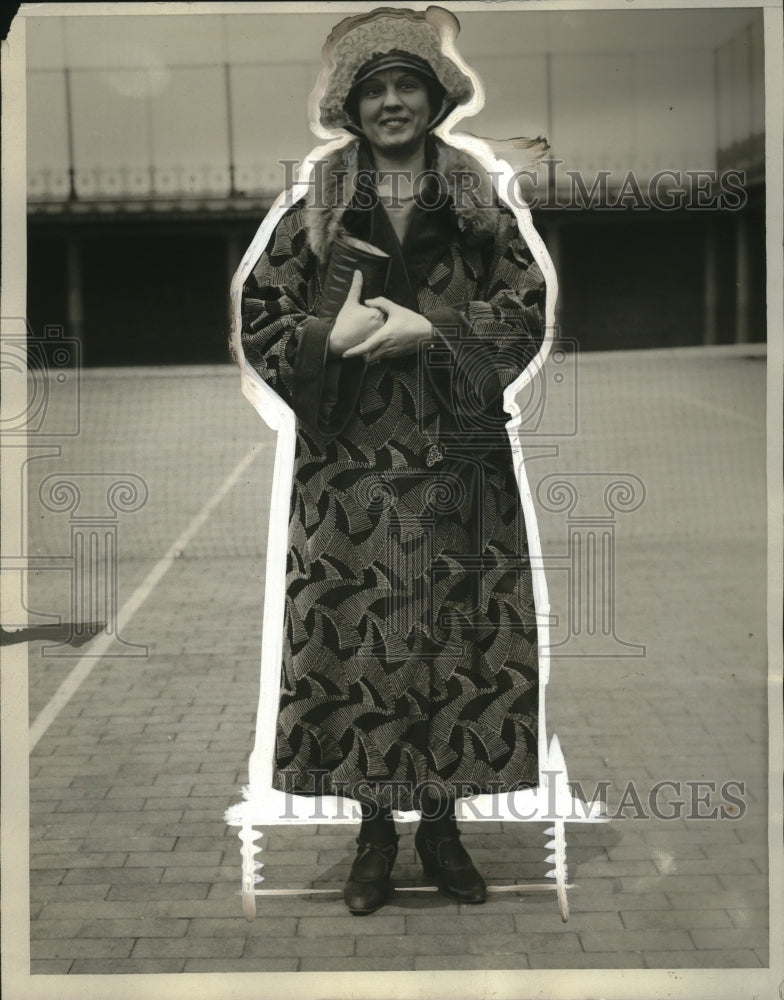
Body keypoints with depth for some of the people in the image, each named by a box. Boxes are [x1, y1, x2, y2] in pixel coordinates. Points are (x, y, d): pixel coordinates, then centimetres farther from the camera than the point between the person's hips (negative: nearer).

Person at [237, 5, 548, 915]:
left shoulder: (480, 204, 6)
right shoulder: (315, 207, 5)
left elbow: (526, 314, -1)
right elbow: (260, 322, 2)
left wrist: (430, 329, -15)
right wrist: (331, 338, -17)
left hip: (459, 463, 1)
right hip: (350, 463, 0)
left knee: (458, 636, 4)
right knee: (356, 636, 1)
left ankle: (440, 822, 21)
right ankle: (375, 829, 18)